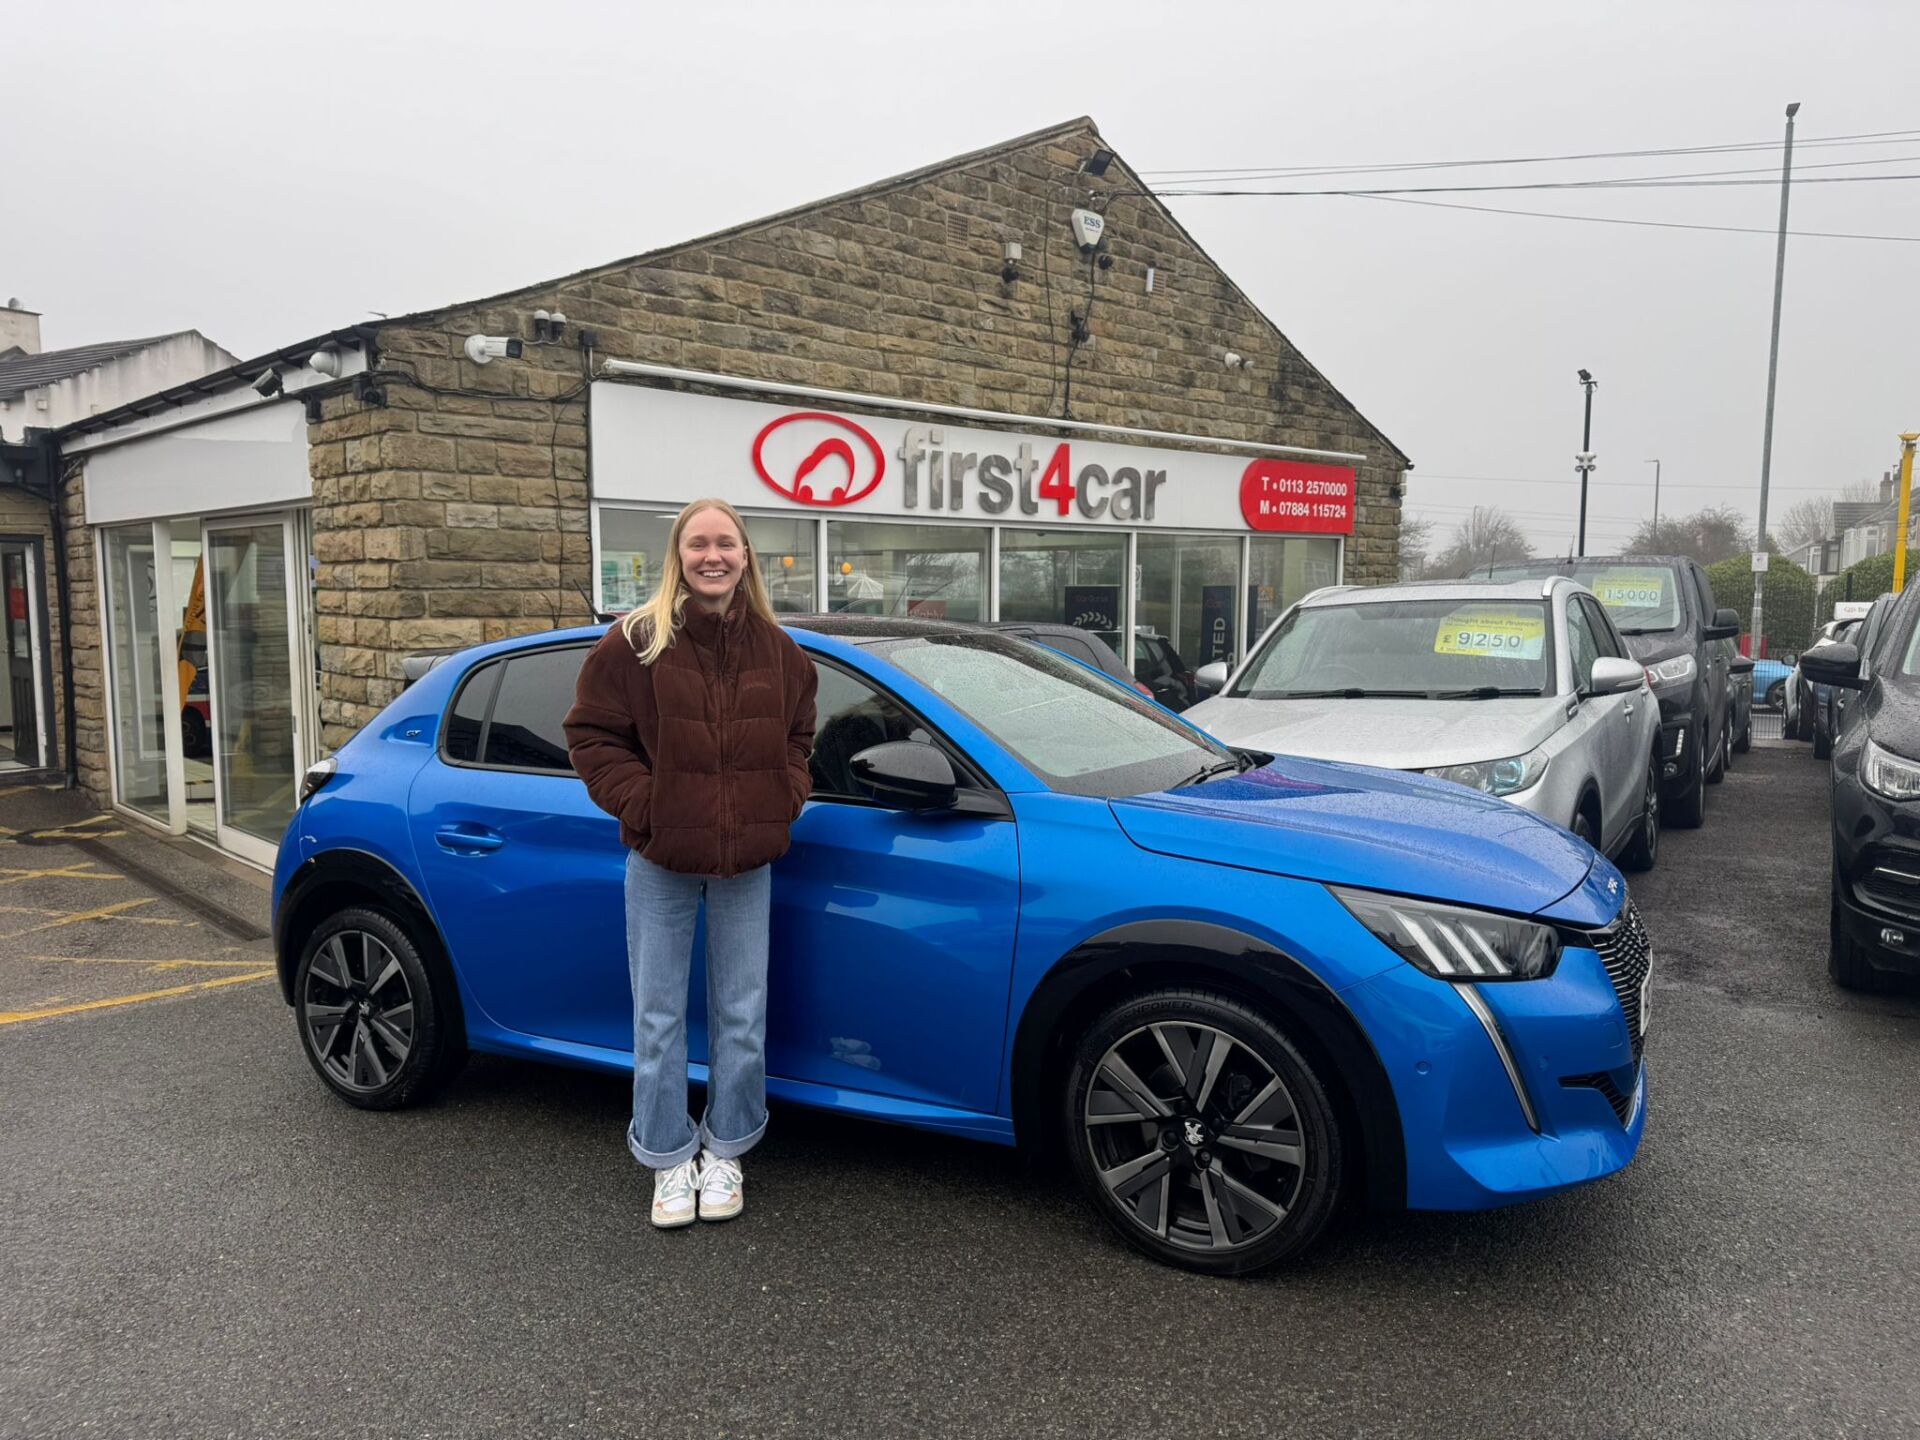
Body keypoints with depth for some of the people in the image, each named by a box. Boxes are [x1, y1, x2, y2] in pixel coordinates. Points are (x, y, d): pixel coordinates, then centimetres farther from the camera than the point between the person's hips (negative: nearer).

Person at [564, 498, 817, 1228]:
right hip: (660, 862, -2)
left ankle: (725, 1150, 29)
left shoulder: (776, 650, 4)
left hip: (748, 861, 3)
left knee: (742, 1015, 10)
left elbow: (797, 738, 15)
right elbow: (591, 733, -3)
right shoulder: (635, 643, -7)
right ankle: (669, 1160, 24)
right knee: (660, 1017, 7)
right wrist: (639, 804, -13)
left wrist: (784, 800, -1)